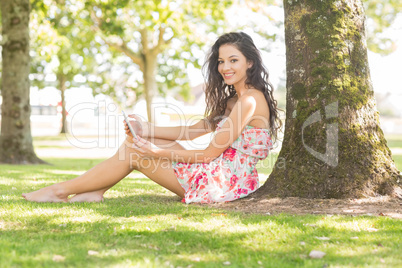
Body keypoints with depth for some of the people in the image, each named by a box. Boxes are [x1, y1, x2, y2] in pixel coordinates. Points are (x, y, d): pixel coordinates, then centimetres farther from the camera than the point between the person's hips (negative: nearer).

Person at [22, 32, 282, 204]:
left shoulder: (250, 100, -17)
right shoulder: (233, 99, 15)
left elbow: (210, 153, -17)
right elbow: (194, 130, 13)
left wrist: (158, 152, -12)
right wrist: (147, 129, 3)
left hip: (223, 182, -9)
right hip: (222, 176, 9)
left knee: (134, 152, -3)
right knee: (136, 138, 9)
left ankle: (63, 190, 9)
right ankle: (94, 191, 8)